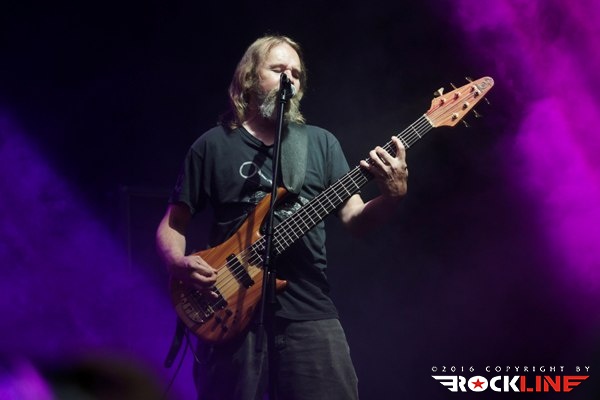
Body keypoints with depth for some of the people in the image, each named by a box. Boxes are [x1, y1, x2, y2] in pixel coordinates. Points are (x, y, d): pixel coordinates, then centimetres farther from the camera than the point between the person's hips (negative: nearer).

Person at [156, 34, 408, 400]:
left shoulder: (321, 142, 13)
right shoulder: (212, 146, 7)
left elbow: (355, 219, 6)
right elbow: (172, 225, 9)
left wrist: (393, 196, -14)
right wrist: (180, 264, -12)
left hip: (311, 312, 2)